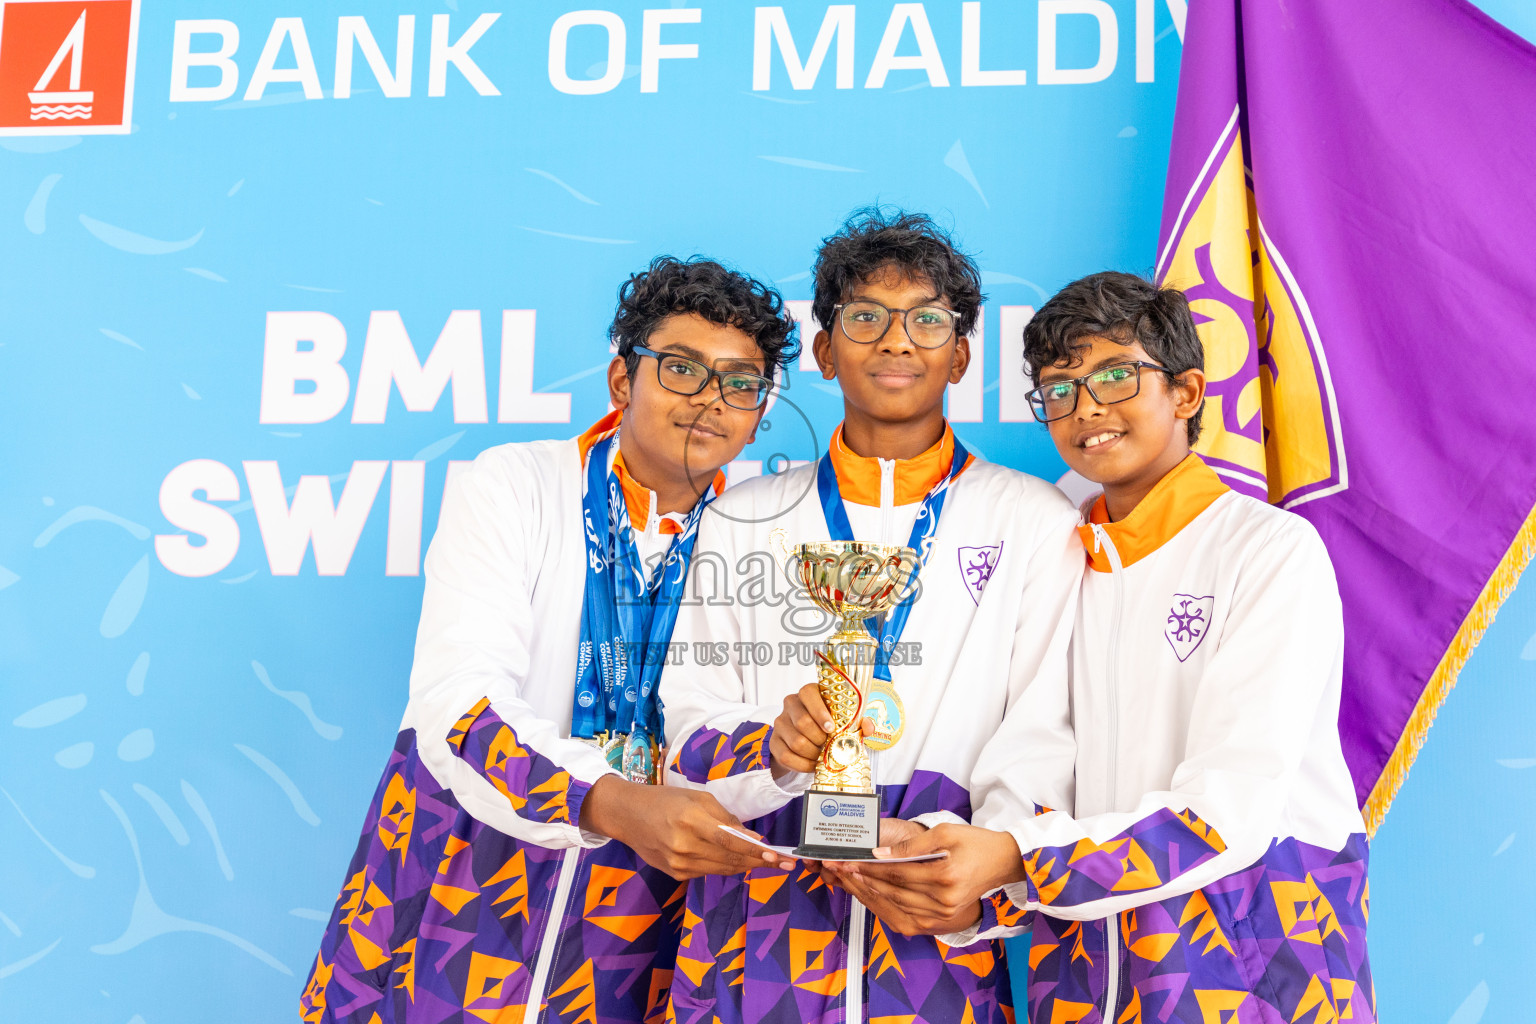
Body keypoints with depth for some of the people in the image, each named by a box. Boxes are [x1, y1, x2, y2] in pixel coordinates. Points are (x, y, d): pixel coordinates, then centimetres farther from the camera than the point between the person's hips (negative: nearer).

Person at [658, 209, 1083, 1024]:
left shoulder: (1036, 523, 4)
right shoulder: (741, 520, 10)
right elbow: (685, 731, 5)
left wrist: (950, 836, -18)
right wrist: (773, 748, -16)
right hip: (758, 921, 1)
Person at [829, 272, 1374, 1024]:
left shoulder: (1274, 550, -8)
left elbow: (1232, 805, -18)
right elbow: (1033, 761, -2)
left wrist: (1017, 861, -28)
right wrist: (974, 890, -22)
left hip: (1259, 941, -4)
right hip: (1088, 939, 4)